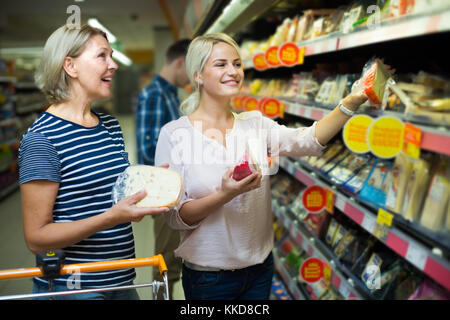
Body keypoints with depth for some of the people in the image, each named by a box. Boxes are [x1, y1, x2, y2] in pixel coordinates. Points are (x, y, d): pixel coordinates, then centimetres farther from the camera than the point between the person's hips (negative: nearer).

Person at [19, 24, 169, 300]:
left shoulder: (111, 126, 7)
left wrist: (148, 186, -1)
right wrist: (110, 218, -29)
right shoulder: (42, 138, -17)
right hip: (71, 288, -7)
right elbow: (36, 238, -18)